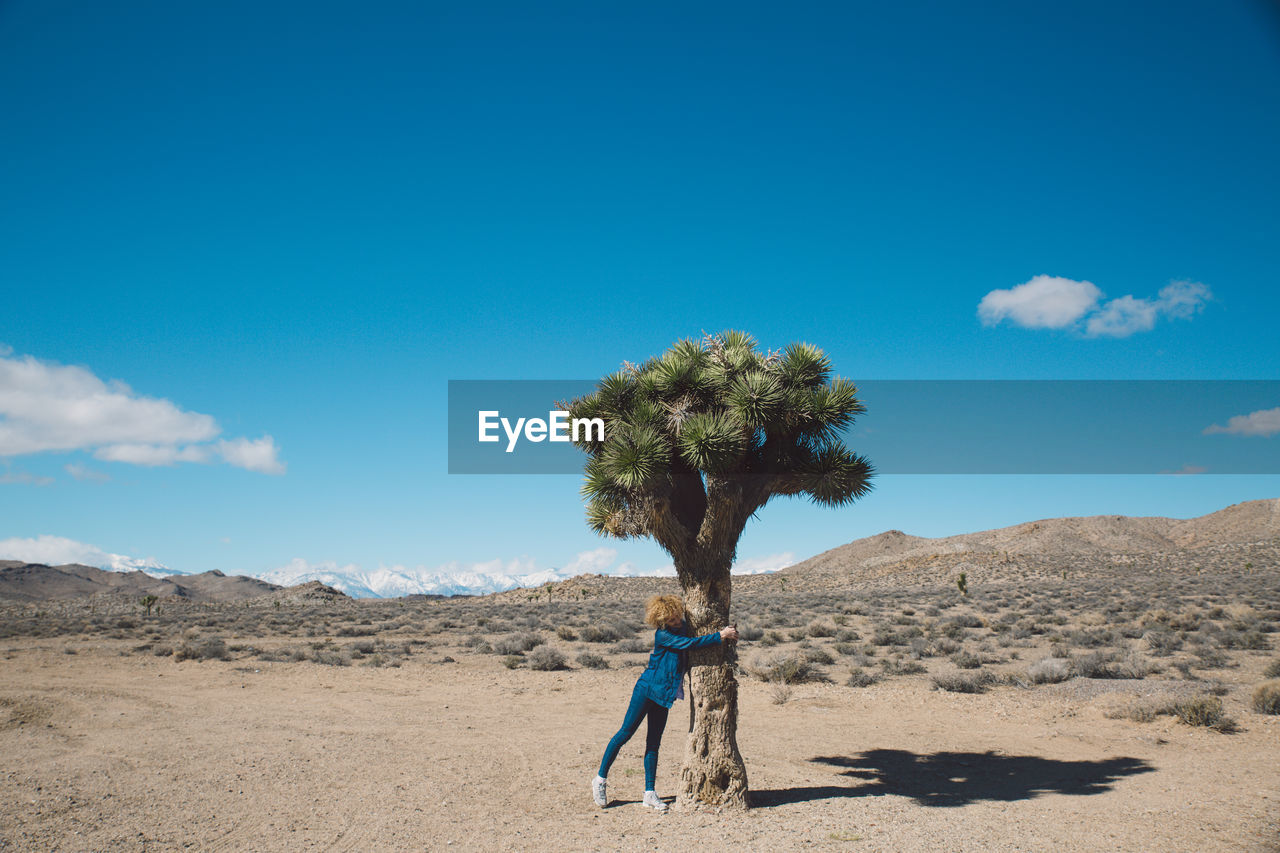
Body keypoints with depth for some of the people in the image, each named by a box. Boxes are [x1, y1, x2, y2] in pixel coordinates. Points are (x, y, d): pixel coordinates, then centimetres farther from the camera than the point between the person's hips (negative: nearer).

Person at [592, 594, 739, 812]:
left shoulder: (682, 627, 6)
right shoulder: (663, 634, -16)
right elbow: (690, 643, -24)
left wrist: (725, 632, 6)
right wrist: (719, 636, -20)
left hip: (663, 695, 7)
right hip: (647, 688, -7)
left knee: (654, 743, 8)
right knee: (626, 733, -1)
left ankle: (650, 793, 11)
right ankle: (600, 779, 11)